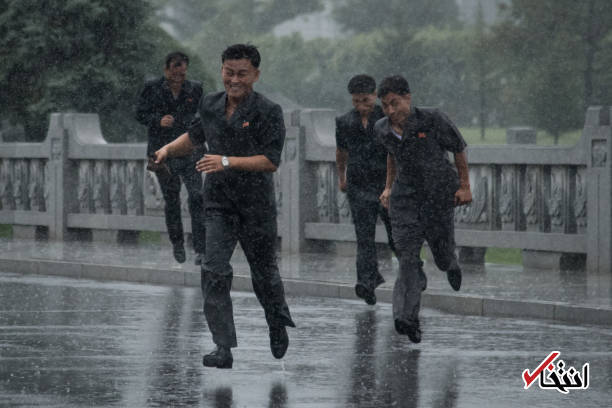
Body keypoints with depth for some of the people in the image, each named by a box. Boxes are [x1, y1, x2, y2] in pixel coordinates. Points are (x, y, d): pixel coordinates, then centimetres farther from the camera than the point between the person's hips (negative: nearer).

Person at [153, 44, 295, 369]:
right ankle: (223, 348, -14)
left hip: (257, 207, -3)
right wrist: (168, 149, 8)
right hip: (219, 204, 3)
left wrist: (227, 162, -28)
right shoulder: (210, 105, 5)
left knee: (264, 274, 12)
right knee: (214, 271, -14)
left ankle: (278, 327, 42)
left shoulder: (268, 112, -11)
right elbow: (194, 136, 25)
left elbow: (271, 160, -19)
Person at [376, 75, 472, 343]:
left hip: (439, 196, -2)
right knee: (407, 257, -12)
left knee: (443, 258, 8)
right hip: (405, 198, 2)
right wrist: (389, 187, 19)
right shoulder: (383, 130, -2)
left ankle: (451, 266, 47)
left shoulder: (432, 121, -16)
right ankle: (408, 318, -19)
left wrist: (464, 186, -1)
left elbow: (458, 149, -3)